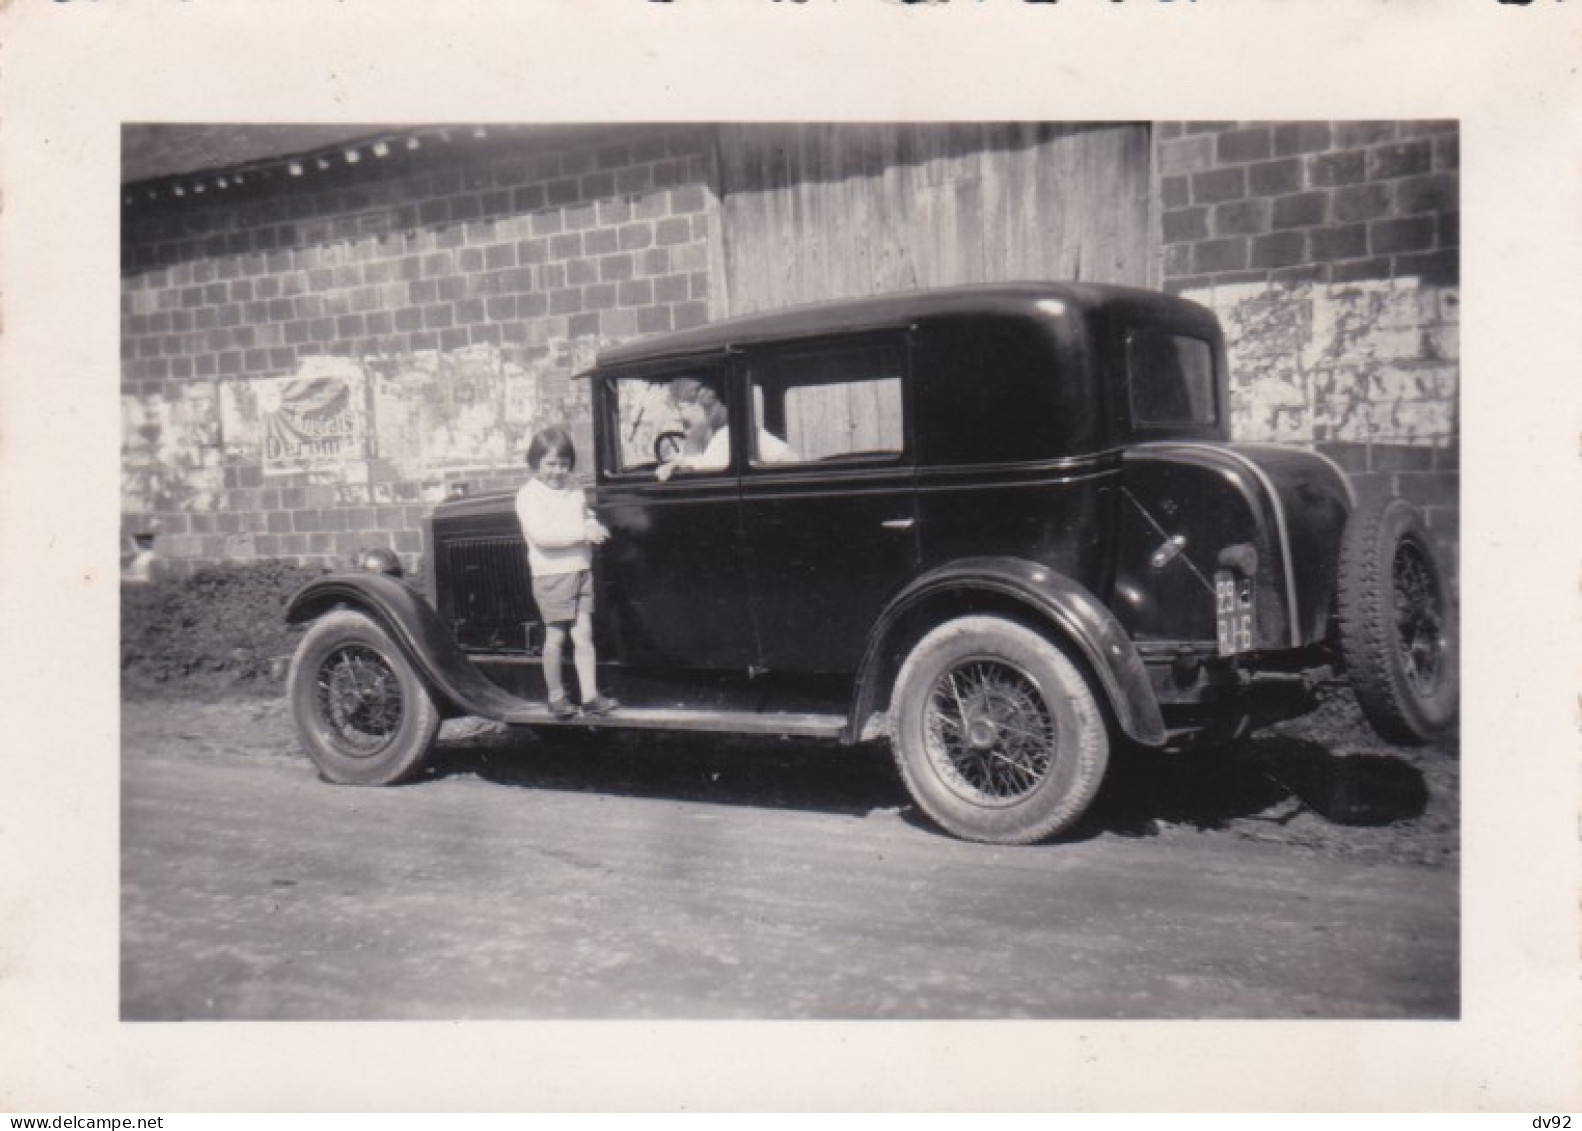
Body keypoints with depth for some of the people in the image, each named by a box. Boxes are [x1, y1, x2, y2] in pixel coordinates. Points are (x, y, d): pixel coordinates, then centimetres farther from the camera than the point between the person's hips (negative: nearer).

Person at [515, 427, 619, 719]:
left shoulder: (575, 492, 12)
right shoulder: (529, 495, -9)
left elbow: (587, 518, 27)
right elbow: (540, 534, -21)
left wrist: (597, 530, 2)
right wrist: (583, 533, -25)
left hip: (581, 571, 5)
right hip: (551, 574, -5)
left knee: (583, 635, 3)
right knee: (556, 637, 3)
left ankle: (590, 696, 5)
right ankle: (556, 697, 16)